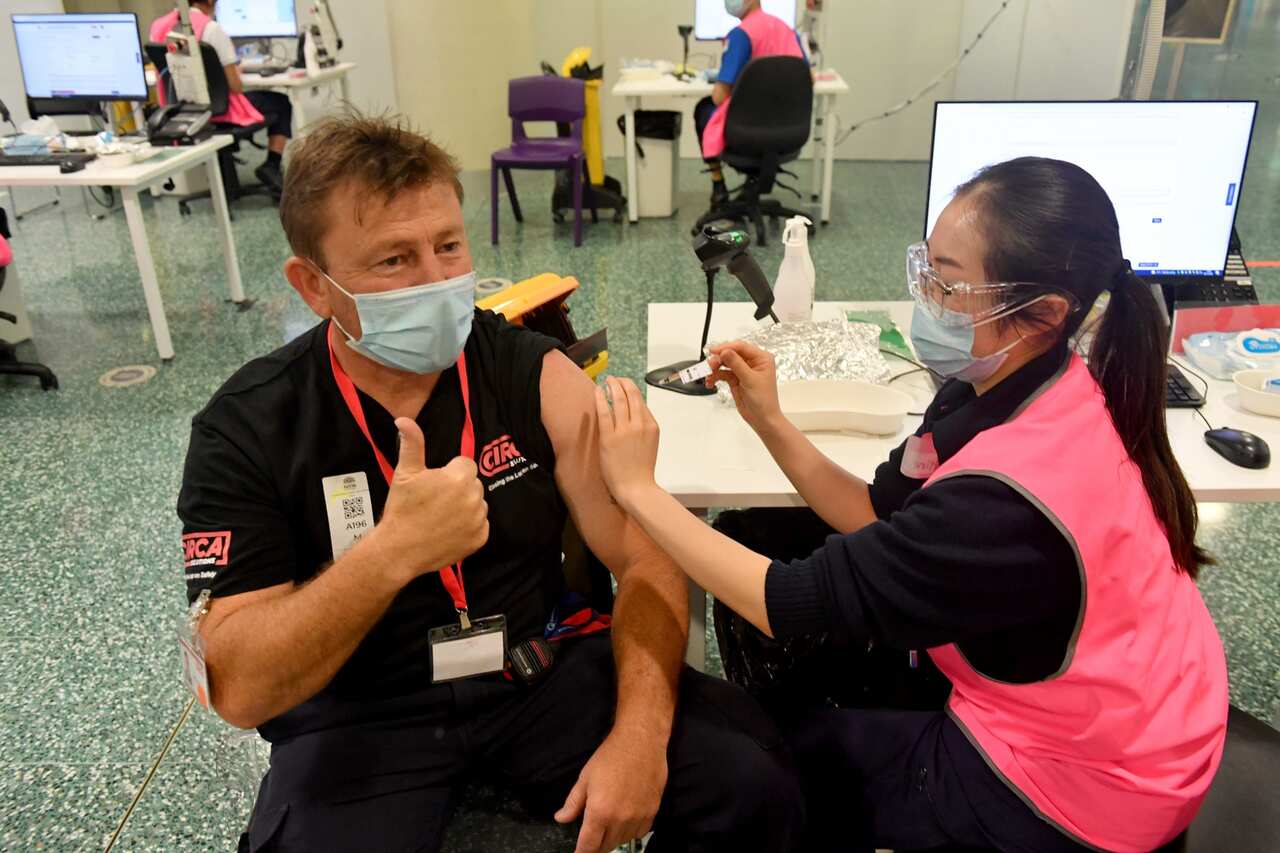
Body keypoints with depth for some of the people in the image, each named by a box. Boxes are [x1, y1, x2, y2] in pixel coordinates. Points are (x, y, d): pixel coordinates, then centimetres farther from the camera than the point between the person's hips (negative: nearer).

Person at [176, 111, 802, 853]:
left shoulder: (536, 374, -8)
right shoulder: (246, 429, -12)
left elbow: (647, 560, -8)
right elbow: (240, 690, -17)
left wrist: (640, 734, -23)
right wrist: (391, 553, -33)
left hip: (542, 671, 1)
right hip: (358, 714, 0)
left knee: (757, 785, -16)